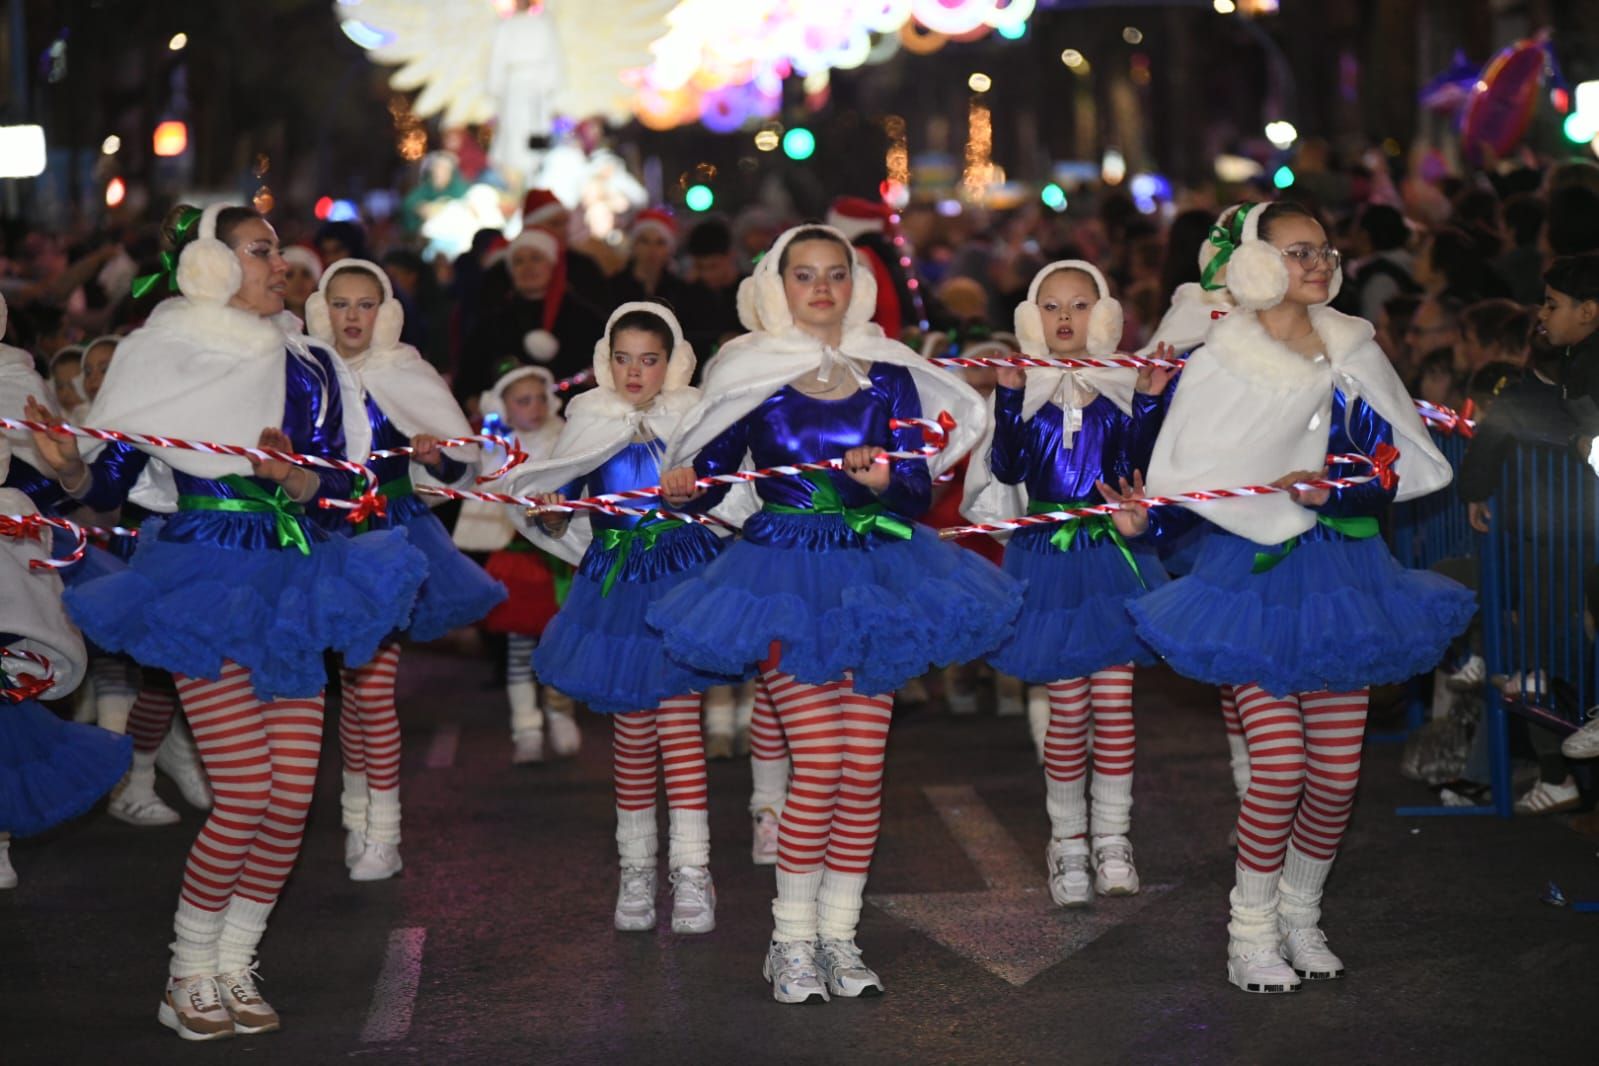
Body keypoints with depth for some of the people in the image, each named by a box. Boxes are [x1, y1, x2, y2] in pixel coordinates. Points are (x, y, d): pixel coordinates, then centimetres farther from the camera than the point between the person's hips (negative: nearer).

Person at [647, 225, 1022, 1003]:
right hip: (786, 579, -3)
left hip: (871, 575, 3)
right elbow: (710, 467, 4)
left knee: (865, 767, 1)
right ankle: (792, 939, 3)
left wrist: (883, 479, -21)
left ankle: (839, 933, 14)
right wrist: (682, 484, -18)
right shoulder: (749, 376, 1)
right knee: (820, 762, -11)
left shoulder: (889, 376, 4)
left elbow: (919, 491, 0)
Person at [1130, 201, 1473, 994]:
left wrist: (1344, 486, -8)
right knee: (1280, 763, -12)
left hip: (1342, 571, 4)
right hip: (1255, 572, -4)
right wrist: (1279, 501, -16)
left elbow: (1418, 464, 7)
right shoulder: (1219, 362, -6)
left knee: (1337, 769, 3)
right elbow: (1176, 473, -13)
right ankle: (1250, 928, 6)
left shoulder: (1356, 351, 7)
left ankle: (1300, 912, 23)